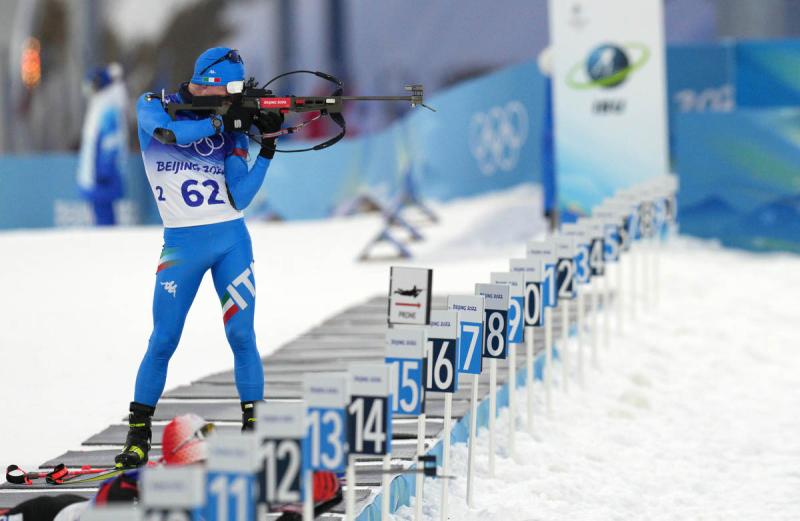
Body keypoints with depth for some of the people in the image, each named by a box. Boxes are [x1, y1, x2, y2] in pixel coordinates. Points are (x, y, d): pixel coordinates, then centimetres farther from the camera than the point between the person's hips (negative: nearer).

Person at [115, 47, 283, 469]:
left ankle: (252, 426, 2)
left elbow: (240, 198, -2)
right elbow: (169, 132, -24)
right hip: (182, 243, -2)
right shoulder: (153, 107, 0)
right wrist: (221, 121, -22)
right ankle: (138, 434, 8)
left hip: (231, 239, 2)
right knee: (163, 341, -3)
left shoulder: (231, 124, 5)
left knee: (242, 336, -5)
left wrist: (267, 148, -11)